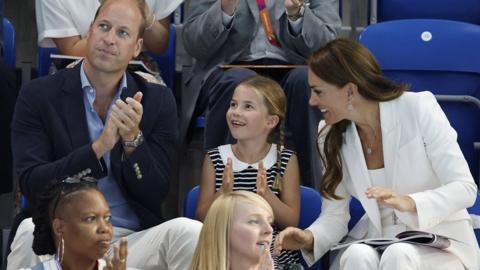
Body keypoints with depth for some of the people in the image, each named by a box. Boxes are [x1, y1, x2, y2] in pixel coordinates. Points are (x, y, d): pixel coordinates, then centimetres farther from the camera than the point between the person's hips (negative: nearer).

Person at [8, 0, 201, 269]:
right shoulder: (38, 95, 0)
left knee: (189, 232, -29)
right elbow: (32, 186, -10)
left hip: (132, 240, 0)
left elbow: (156, 196, 2)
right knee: (30, 231, -34)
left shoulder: (159, 101, 5)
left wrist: (133, 140, -16)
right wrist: (99, 147, -21)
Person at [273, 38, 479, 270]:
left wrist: (410, 203, -32)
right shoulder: (331, 136, 3)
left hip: (440, 240, -3)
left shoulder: (418, 109, -10)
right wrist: (309, 239, -19)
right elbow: (334, 216, 4)